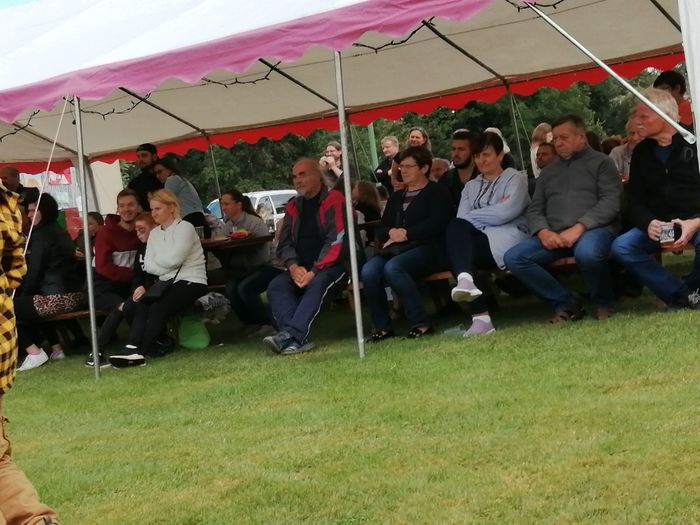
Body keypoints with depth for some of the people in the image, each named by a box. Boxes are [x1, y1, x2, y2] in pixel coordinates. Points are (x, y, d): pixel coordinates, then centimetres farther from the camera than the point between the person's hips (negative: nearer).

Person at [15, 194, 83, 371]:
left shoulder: (42, 235, -9)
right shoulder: (61, 232, 18)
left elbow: (33, 274, -10)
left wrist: (22, 296, 6)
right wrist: (25, 297, 26)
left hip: (55, 298, -10)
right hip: (74, 296, 10)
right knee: (30, 305, 36)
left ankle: (34, 352, -6)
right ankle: (56, 349, 30)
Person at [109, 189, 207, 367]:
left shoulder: (184, 227, -5)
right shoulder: (154, 234, 17)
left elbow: (173, 259, -15)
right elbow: (148, 266, 5)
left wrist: (156, 263, 2)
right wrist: (165, 266, -12)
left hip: (191, 282, -6)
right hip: (168, 283, 6)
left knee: (158, 307, -28)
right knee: (141, 303, -22)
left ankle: (138, 350, -25)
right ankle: (134, 348, -33)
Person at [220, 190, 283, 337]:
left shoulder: (256, 223, -15)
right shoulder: (227, 226, 5)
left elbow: (264, 256, -20)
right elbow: (226, 257, 0)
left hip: (268, 267, -6)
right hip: (245, 271, 6)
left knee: (244, 288, -29)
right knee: (230, 288, -23)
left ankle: (267, 324, -10)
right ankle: (252, 324, -3)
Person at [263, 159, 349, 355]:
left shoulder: (333, 200, -3)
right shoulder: (293, 206, 17)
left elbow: (336, 241, -13)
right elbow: (284, 243, 12)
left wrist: (314, 271, -20)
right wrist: (293, 267, -9)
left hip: (331, 265, -6)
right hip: (301, 269, 6)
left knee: (317, 284, -36)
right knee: (276, 286, -21)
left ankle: (290, 335, -48)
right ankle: (298, 339, -38)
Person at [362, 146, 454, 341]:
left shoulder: (437, 192, 9)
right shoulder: (396, 198, 28)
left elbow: (436, 224, -7)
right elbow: (381, 230, 22)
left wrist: (406, 234, -8)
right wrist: (391, 233, -2)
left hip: (428, 248, -6)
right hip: (396, 249, 6)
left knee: (393, 267, -36)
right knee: (368, 271, -26)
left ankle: (421, 323, -30)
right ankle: (382, 326, -15)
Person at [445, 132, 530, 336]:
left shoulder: (515, 178, 11)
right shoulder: (471, 186, 27)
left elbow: (506, 212, -8)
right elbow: (460, 219, 11)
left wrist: (470, 218, -1)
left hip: (508, 238, -5)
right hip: (477, 241, 5)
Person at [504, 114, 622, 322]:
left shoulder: (601, 162, 10)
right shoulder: (548, 172, 26)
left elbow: (611, 201, -4)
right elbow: (534, 209, 18)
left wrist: (579, 227, -17)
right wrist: (543, 232, -6)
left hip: (593, 229, -5)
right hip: (554, 236, 5)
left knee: (587, 252, -41)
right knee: (513, 257, -19)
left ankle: (603, 303, -10)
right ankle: (566, 304, -10)